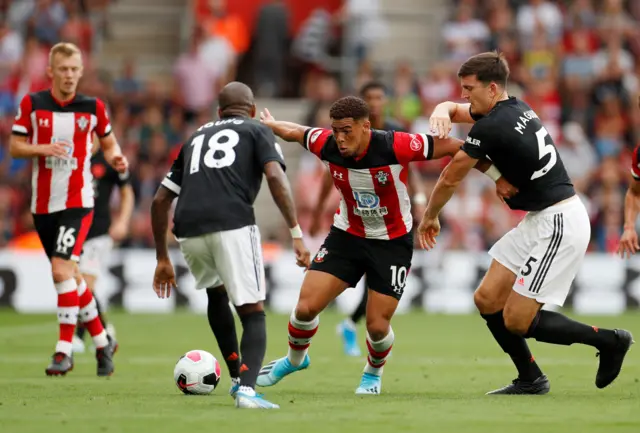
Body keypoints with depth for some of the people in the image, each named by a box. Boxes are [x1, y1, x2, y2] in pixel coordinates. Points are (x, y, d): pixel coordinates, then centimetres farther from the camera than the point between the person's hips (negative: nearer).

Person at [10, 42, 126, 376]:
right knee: (70, 276, 11)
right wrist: (43, 149, -18)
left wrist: (116, 158, -8)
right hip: (43, 204, 3)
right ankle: (101, 342, 27)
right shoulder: (31, 104, 0)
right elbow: (15, 147, 0)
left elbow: (108, 142, 14)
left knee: (61, 268, -20)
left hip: (78, 201, -3)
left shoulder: (92, 107, -1)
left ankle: (64, 351, -16)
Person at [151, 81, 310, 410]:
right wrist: (296, 233, -6)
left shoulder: (196, 138, 31)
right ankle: (246, 388, -19)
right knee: (253, 313, 3)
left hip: (189, 231, 4)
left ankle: (237, 379, 32)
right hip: (233, 225, -4)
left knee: (217, 294, 32)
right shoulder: (258, 131, 18)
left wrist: (162, 258, 35)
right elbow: (275, 177, -3)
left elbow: (161, 200, 29)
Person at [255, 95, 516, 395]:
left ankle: (373, 372, 28)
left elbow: (452, 147, -19)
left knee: (377, 326, -7)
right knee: (306, 307, -7)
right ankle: (294, 358, 25)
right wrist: (271, 125, 25)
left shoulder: (396, 146, -27)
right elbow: (295, 133, 5)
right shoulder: (327, 145, -17)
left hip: (393, 243, -3)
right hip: (347, 235, 3)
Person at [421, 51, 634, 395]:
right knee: (487, 300, 8)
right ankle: (530, 379, 16)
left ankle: (608, 340, 4)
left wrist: (429, 217, 12)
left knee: (516, 321, -8)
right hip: (539, 221, 10)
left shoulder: (490, 128, -18)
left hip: (558, 225, -10)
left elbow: (450, 179, -6)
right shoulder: (516, 109, 9)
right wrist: (442, 113, -2)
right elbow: (451, 108, 23)